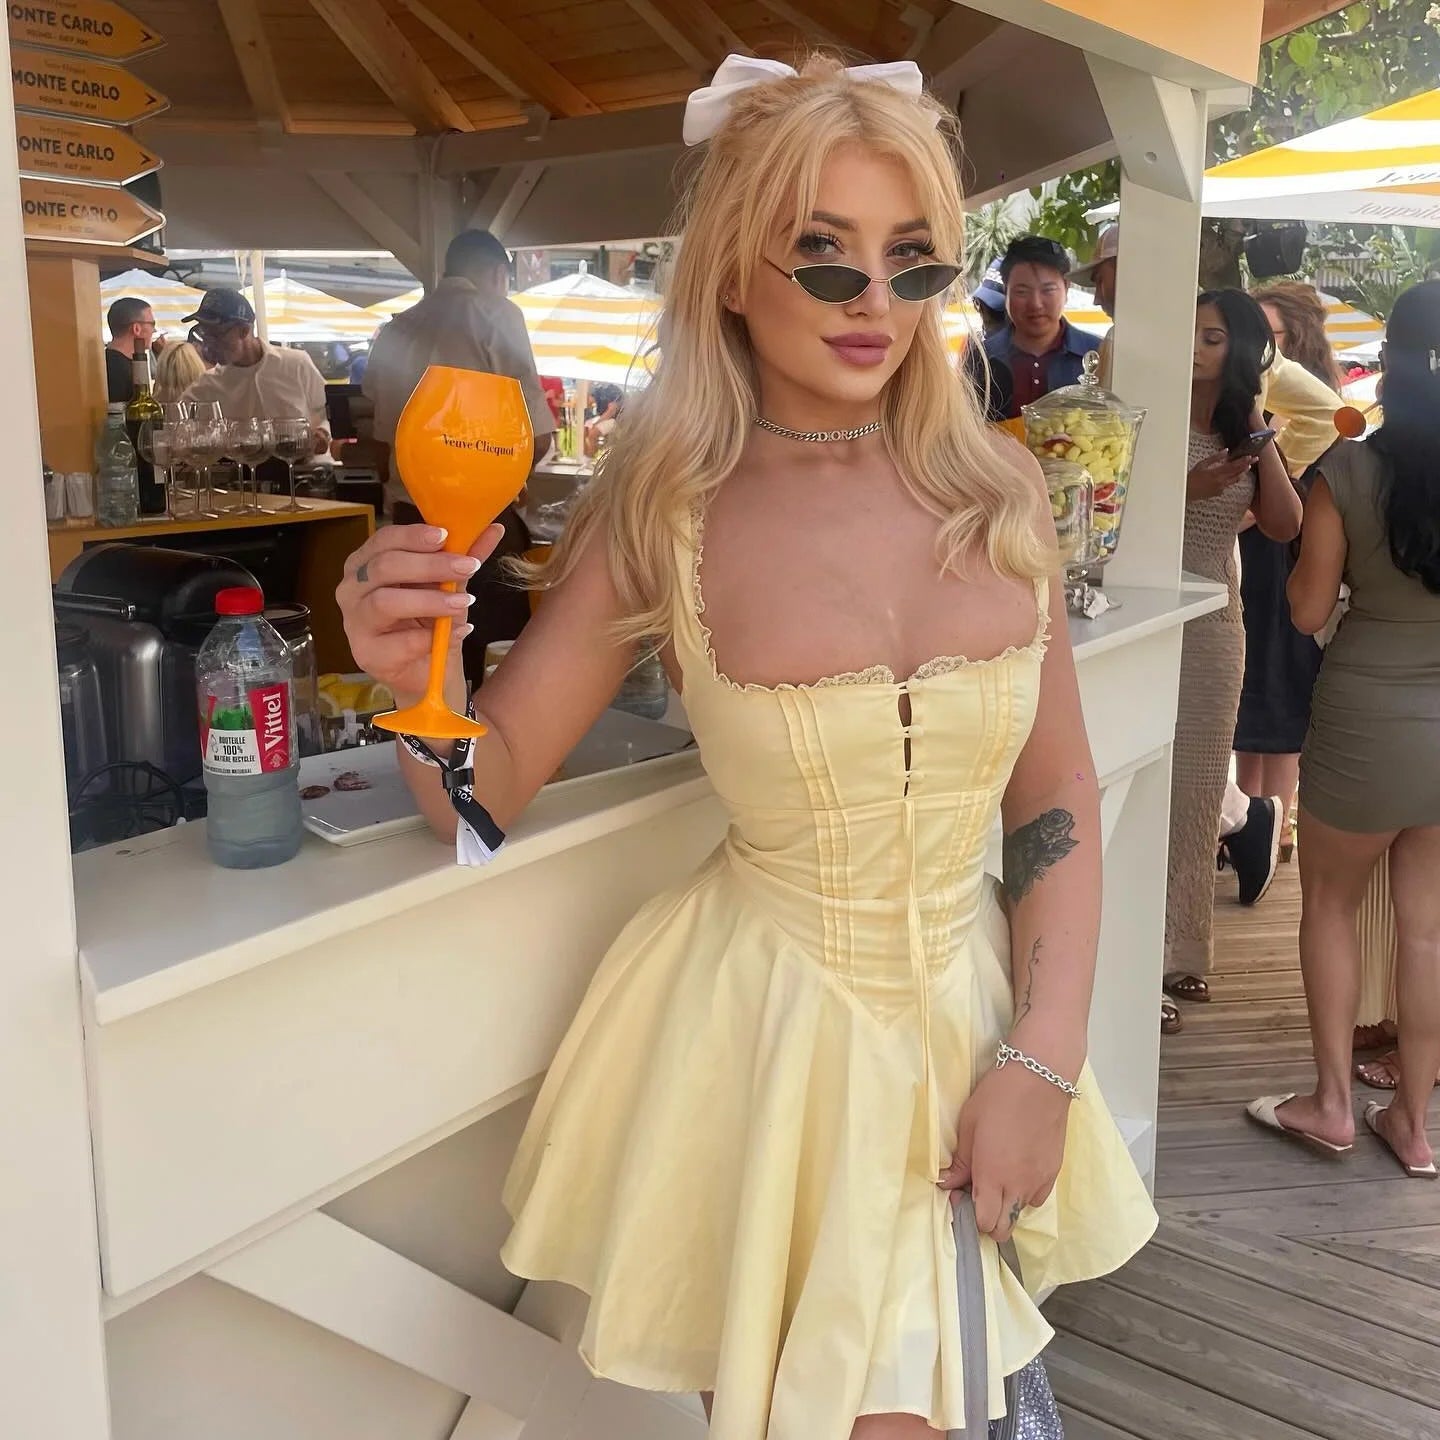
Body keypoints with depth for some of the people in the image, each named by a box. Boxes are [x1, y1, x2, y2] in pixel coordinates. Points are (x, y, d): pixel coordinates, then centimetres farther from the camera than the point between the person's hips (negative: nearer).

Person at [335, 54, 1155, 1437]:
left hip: (968, 1011, 3)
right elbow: (489, 793, -8)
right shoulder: (665, 517, -11)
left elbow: (1057, 800, 1)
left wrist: (1043, 1061, -6)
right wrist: (414, 679, -28)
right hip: (765, 1024, -2)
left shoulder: (995, 496, -4)